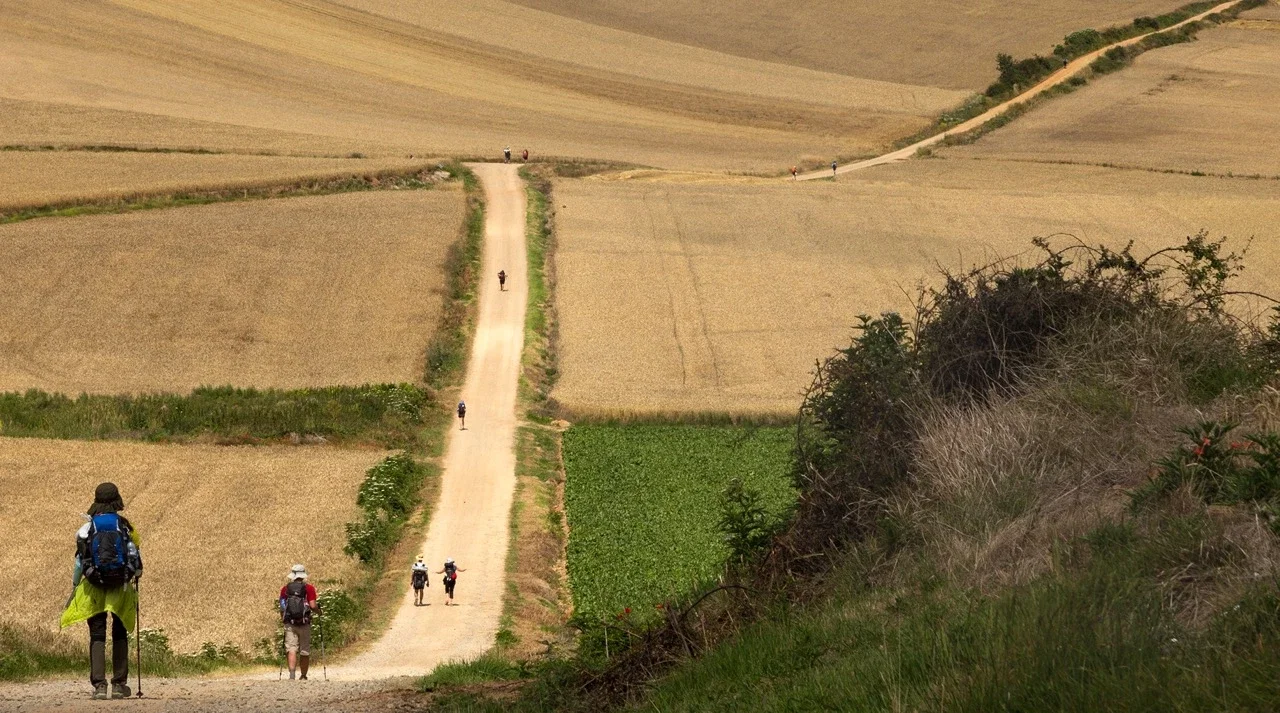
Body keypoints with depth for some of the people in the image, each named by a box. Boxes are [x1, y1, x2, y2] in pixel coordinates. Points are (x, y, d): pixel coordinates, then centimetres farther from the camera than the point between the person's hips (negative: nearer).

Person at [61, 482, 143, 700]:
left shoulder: (86, 529, -3)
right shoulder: (126, 527, -3)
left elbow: (79, 562, -1)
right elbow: (137, 560, -1)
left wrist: (74, 588, 10)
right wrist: (136, 575, 20)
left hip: (94, 589, 0)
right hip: (121, 588, 0)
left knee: (97, 636, 3)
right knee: (120, 635, 13)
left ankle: (99, 685, -8)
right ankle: (119, 684, 12)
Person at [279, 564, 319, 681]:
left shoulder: (285, 589, 6)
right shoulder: (309, 588, -1)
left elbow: (282, 608, 7)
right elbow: (313, 605, -9)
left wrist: (283, 618, 24)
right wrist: (318, 611, 13)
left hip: (289, 623, 1)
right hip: (304, 623, -1)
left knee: (291, 649, -7)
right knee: (305, 651, 12)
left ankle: (292, 674, -26)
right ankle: (303, 676, 23)